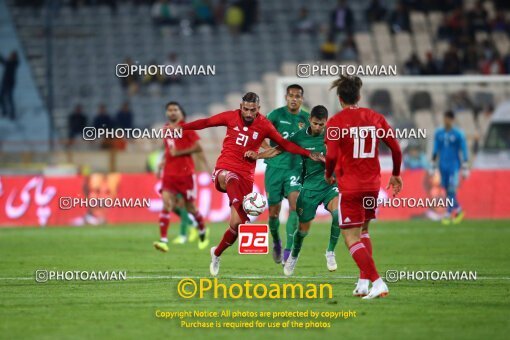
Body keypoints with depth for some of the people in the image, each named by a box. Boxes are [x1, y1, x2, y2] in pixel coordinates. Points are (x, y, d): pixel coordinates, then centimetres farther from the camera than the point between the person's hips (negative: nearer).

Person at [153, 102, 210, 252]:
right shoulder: (166, 129, 11)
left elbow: (198, 147, -13)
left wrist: (178, 153, -16)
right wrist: (164, 160, 11)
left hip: (185, 173, -4)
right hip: (169, 173, 4)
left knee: (190, 206, 7)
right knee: (166, 204, -13)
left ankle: (203, 231, 35)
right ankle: (163, 240, -20)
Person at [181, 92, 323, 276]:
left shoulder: (264, 125, 0)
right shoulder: (231, 117, 0)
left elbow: (284, 144, 5)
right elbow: (206, 122, 10)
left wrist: (309, 154, -2)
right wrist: (181, 127, 6)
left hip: (246, 176, 1)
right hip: (224, 169, -1)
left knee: (236, 223, -3)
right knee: (231, 180, -42)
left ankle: (217, 254, 21)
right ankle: (243, 213, -67)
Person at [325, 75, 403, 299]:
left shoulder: (336, 122, -8)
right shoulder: (374, 117, 5)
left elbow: (331, 156, -16)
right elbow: (396, 148, 5)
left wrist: (328, 174, 4)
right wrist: (396, 174, 21)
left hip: (350, 186, -5)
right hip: (373, 183, 5)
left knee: (351, 238, -2)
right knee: (363, 231, 23)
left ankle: (377, 282, -16)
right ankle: (363, 282, 17)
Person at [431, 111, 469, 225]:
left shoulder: (458, 134, -5)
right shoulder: (438, 133, 7)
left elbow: (463, 152, -4)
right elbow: (435, 151, 13)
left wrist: (465, 169, -6)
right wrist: (433, 167, 12)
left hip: (454, 165, -4)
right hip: (443, 166, 4)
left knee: (451, 190, -11)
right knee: (447, 190, 8)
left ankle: (448, 215, -8)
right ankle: (458, 210, 26)